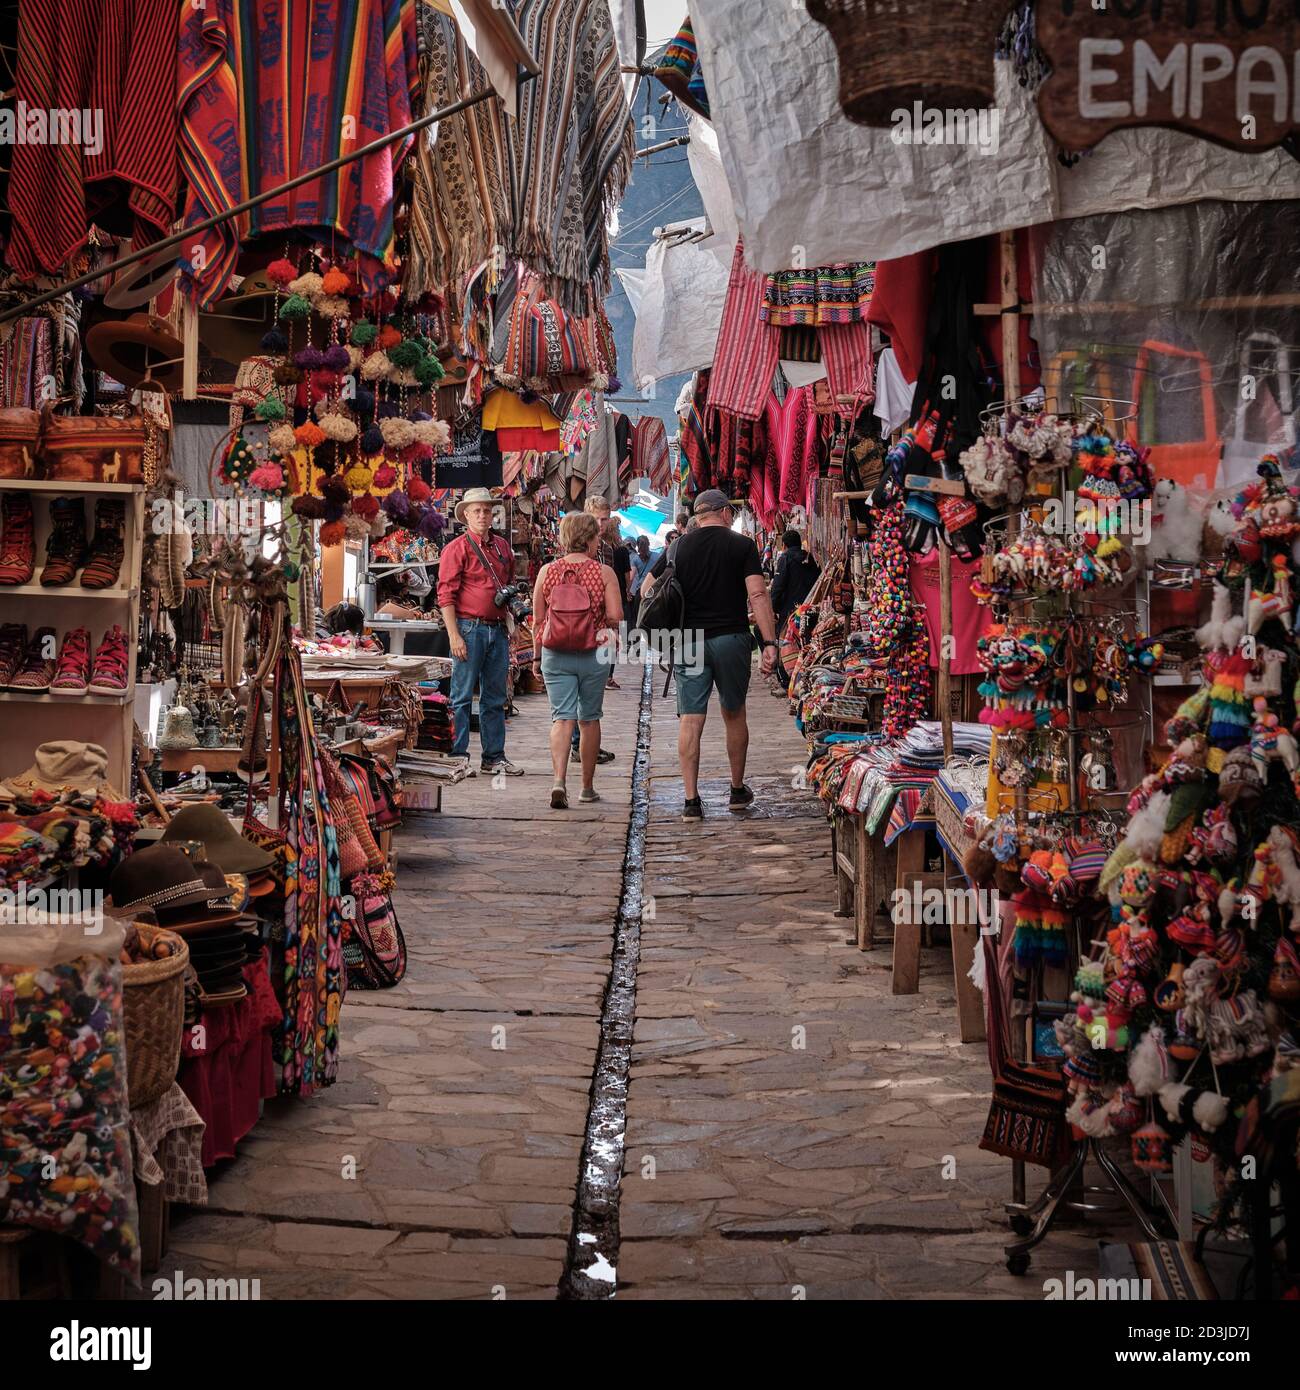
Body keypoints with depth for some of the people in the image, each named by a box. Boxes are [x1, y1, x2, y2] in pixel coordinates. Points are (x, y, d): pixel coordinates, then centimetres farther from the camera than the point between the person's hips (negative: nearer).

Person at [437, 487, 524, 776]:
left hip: (498, 629, 6)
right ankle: (458, 756, 1)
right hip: (469, 628, -6)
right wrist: (454, 636, -16)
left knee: (495, 698, 10)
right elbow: (446, 594, -10)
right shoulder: (457, 548, -5)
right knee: (462, 697, -3)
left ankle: (494, 757, 16)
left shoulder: (503, 546, 14)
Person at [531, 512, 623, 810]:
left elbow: (538, 619, 2)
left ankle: (559, 781, -22)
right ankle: (587, 787, 24)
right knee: (589, 719, 14)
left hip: (555, 654, 1)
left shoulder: (547, 571, -1)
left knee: (562, 717, -1)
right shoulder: (604, 572, -7)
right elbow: (615, 618, -11)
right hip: (593, 655, -1)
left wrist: (537, 655, 12)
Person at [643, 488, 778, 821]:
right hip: (731, 640, -1)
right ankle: (738, 790, 26)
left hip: (688, 641, 1)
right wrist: (769, 642, -11)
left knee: (690, 720, 1)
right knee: (734, 714, 15)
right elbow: (758, 594, -11)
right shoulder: (742, 545, -1)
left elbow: (646, 588, 10)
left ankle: (691, 800, -3)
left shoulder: (678, 548, 5)